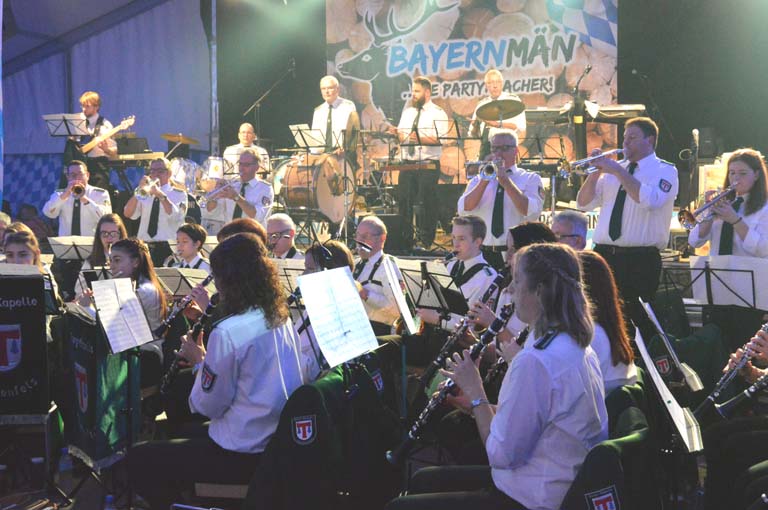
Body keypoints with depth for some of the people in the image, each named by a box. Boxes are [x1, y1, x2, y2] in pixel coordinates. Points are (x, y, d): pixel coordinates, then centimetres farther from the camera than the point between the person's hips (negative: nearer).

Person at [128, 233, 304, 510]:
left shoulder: (228, 331, -22)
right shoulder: (280, 318, 3)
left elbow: (209, 406, -13)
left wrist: (199, 362, 2)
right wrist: (209, 361, 11)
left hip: (245, 454, -9)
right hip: (280, 443, 9)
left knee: (139, 460, 6)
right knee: (183, 436, 33)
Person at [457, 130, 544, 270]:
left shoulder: (531, 179, 6)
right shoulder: (478, 180, 14)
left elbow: (530, 211, -11)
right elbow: (464, 210, -2)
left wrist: (505, 181, -14)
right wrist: (485, 180, -11)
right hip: (484, 255, 2)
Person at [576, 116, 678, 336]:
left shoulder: (665, 170, 0)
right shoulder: (613, 170, 16)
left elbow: (649, 200, -20)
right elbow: (584, 203, 13)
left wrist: (616, 170, -17)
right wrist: (596, 172, -2)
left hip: (640, 262, -5)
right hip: (604, 256, 5)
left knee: (639, 322, -5)